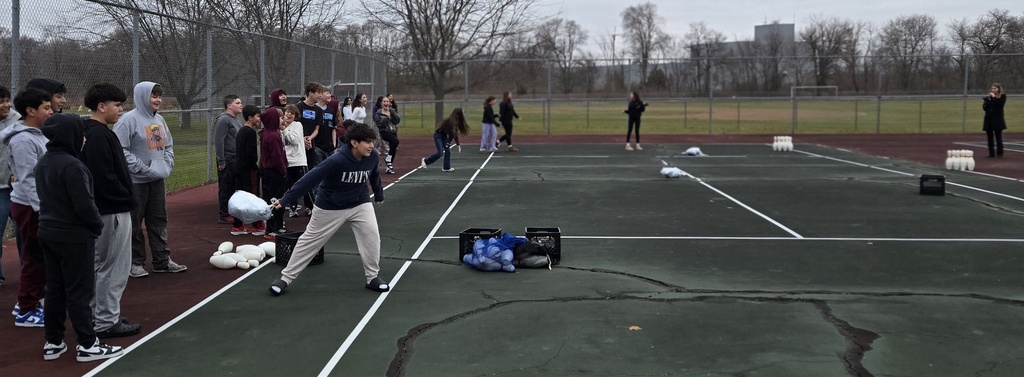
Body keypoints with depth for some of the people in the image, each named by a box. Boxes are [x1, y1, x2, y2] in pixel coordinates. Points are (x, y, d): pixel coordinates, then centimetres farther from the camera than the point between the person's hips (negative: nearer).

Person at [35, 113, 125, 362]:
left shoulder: (42, 164, 8)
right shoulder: (72, 165, -22)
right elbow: (84, 204, -22)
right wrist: (98, 225, -6)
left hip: (48, 233, 9)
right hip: (74, 237, -9)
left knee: (55, 289, 15)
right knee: (79, 291, -1)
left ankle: (53, 342, 21)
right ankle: (87, 345, 7)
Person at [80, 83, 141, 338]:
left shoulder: (92, 133, 12)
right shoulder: (99, 135, -18)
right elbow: (105, 178, -23)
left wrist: (125, 197, 12)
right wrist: (127, 199, -13)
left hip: (102, 209, 11)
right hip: (112, 210, -11)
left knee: (100, 267, 17)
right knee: (114, 268, -3)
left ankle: (96, 317, 27)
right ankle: (107, 322, 4)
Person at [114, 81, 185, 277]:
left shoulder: (159, 120, 11)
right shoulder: (129, 120, -12)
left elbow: (168, 145, 21)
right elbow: (121, 150, -17)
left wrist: (167, 164, 5)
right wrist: (142, 168, -17)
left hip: (158, 180, 7)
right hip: (136, 181, -7)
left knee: (159, 221, 12)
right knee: (134, 224, 2)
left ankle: (162, 260, 20)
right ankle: (135, 263, 11)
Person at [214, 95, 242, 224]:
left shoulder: (238, 120, 17)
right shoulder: (223, 120, -12)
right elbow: (218, 141, -18)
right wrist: (221, 161, -20)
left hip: (237, 160, 9)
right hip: (227, 160, -9)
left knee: (235, 188, 12)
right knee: (226, 188, -3)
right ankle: (224, 216, 2)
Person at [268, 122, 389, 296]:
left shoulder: (373, 157, -16)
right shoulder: (337, 160, -32)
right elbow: (311, 179, -31)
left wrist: (379, 195, 21)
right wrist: (285, 200, -33)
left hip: (360, 203, 3)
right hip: (330, 207, -3)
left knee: (371, 234, -13)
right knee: (309, 241, 8)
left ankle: (373, 277, 5)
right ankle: (286, 278, 21)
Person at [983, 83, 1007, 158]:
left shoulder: (1002, 96, 0)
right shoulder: (988, 97, 10)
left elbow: (1000, 104, -17)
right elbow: (985, 108, 3)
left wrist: (994, 97, -14)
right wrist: (988, 99, -10)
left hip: (997, 119, -4)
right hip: (989, 119, 4)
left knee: (998, 136, -1)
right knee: (990, 136, 4)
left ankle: (999, 153, 5)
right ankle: (991, 153, 9)